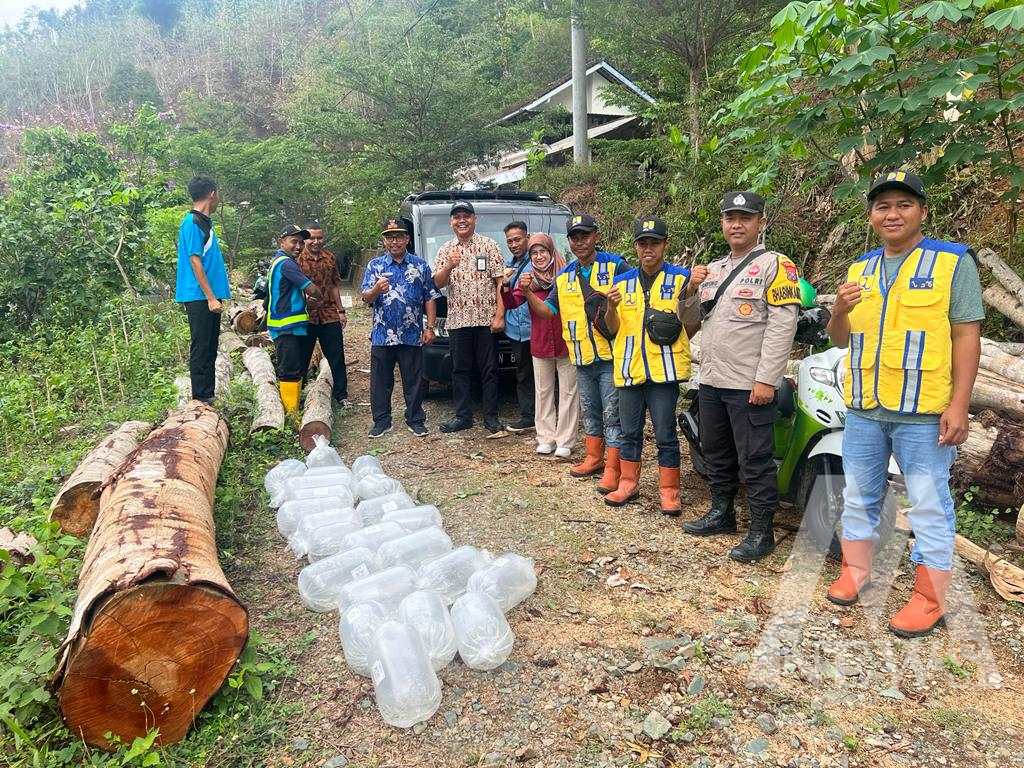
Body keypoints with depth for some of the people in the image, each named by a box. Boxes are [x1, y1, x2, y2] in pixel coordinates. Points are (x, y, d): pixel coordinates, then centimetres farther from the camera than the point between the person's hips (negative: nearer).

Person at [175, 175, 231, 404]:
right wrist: (211, 297, -19)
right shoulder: (193, 223, -11)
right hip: (200, 297, -9)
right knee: (201, 349, -5)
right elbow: (195, 262, -16)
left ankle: (208, 398, 20)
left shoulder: (204, 222, 17)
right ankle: (201, 401, 0)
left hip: (209, 297, 10)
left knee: (210, 350, 12)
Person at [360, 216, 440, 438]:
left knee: (414, 381, 7)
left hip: (412, 335, 0)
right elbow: (366, 299, -3)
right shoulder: (374, 265, 6)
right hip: (382, 335, 1)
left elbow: (430, 298, 6)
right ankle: (381, 422, 18)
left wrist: (430, 327, -2)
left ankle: (415, 420, 19)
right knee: (380, 381, 7)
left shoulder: (420, 266, 7)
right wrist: (376, 290, -26)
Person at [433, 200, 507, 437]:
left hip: (486, 319, -3)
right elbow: (438, 283, 4)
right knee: (460, 370, 8)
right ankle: (463, 416, 19)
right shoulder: (445, 250, 11)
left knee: (489, 370, 2)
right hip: (457, 319, 3)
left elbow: (500, 282, -2)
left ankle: (491, 419, 9)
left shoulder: (488, 245, 3)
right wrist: (449, 265, -16)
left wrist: (500, 315, -10)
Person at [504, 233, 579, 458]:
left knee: (568, 392, 3)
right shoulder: (528, 278, 4)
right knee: (543, 392, 11)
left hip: (566, 343, -3)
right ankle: (546, 438, 22)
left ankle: (565, 441, 10)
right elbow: (512, 303, -7)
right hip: (540, 344, 3)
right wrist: (506, 288, -25)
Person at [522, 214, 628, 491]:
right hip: (581, 357, 6)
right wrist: (529, 293, -2)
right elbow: (548, 310, 14)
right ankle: (594, 458, 33)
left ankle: (612, 469, 6)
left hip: (611, 356, -6)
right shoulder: (564, 276, 12)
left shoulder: (615, 266, -5)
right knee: (590, 412, 18)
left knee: (612, 414, -1)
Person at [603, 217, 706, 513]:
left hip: (664, 369, -4)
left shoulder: (681, 277, -1)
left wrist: (691, 290, -28)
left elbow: (692, 325, -12)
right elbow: (614, 329, 10)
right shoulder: (622, 281, 11)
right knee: (630, 432, 14)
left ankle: (669, 491, 13)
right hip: (629, 368, 4)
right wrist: (611, 307, -10)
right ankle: (628, 483, 28)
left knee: (665, 435, 1)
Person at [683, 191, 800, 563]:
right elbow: (699, 319, 25)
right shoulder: (713, 269, 17)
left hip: (749, 385, -8)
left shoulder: (775, 265, -6)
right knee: (716, 452, 18)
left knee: (754, 461, -1)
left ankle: (761, 531, 10)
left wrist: (766, 380, -20)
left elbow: (782, 326, -14)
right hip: (711, 380, 8)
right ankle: (722, 512, 33)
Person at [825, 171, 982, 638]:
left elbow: (966, 336, -7)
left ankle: (930, 598, 14)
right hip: (863, 408, 5)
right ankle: (855, 569, 31)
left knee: (930, 506, 3)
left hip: (924, 411, -5)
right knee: (859, 496, 15)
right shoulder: (860, 268, 12)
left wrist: (959, 405, -14)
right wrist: (839, 310, -8)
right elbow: (840, 339, 14)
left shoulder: (954, 261, -2)